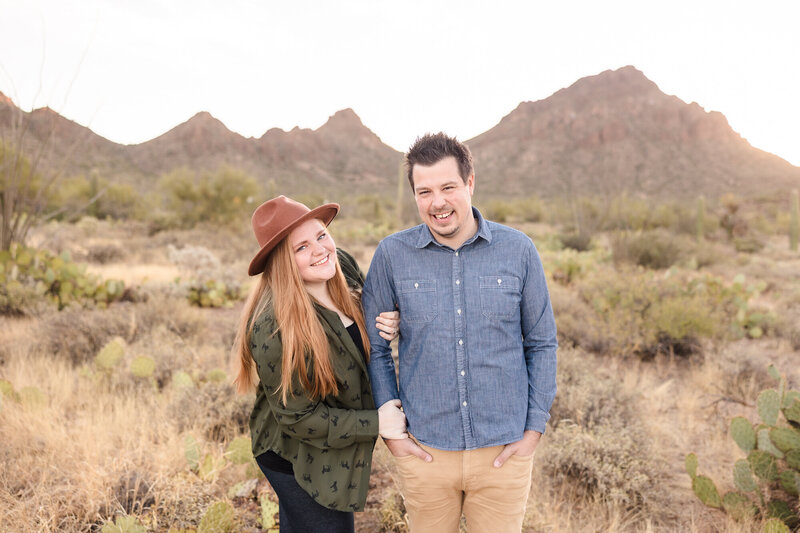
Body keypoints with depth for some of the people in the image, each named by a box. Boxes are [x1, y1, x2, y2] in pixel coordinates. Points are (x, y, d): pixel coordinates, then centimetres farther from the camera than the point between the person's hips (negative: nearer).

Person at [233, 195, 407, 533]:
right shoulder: (273, 328, -32)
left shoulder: (343, 266, -11)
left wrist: (386, 329, -16)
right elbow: (296, 417, -23)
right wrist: (375, 424, -22)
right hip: (297, 461, -7)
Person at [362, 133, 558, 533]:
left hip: (504, 451, 0)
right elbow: (374, 348, 4)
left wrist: (535, 428, 1)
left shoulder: (518, 251, -4)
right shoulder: (392, 255, -5)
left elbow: (542, 344, 4)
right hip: (424, 450, 0)